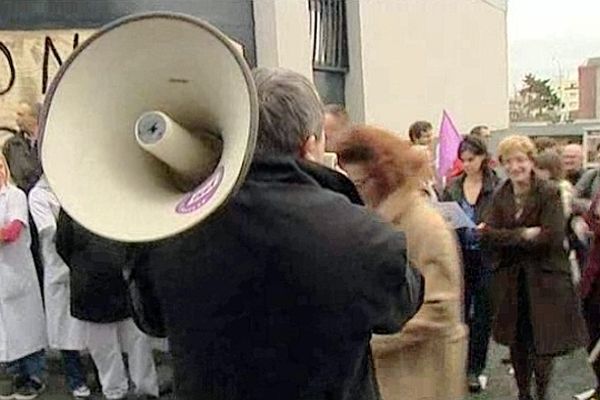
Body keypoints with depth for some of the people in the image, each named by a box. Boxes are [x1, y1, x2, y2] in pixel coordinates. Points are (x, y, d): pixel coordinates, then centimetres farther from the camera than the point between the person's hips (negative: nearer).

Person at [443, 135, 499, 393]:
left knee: (482, 313, 8)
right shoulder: (453, 187, 5)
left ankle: (475, 368, 21)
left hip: (486, 256, -2)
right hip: (460, 255, 3)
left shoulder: (496, 186, -5)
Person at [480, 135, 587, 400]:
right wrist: (525, 234, -19)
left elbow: (553, 238, -19)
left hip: (544, 280, -4)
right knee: (517, 342, 13)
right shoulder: (500, 196, 4)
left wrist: (507, 238, -15)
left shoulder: (549, 193, -9)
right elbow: (490, 237, -7)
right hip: (510, 280, 4)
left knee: (543, 344, 1)